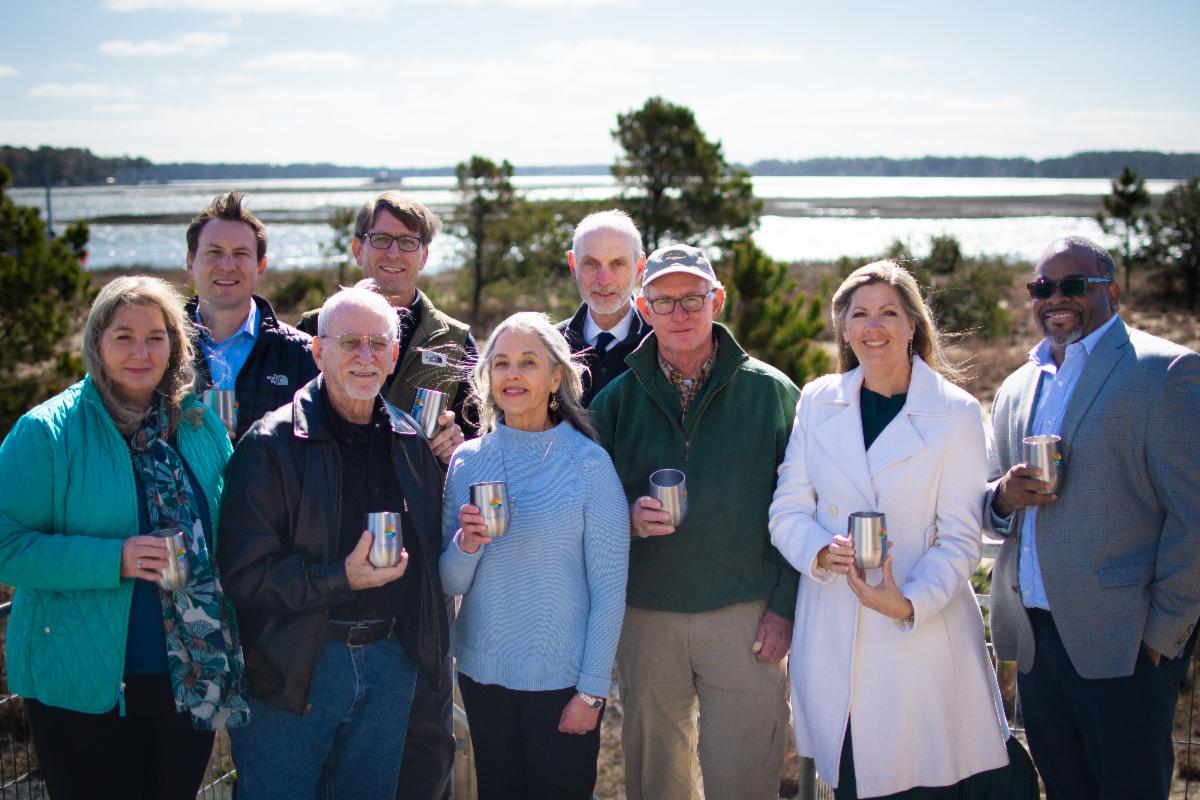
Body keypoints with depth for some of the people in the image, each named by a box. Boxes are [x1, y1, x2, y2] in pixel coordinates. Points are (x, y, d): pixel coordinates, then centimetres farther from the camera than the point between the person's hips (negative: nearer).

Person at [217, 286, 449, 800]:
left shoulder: (411, 443, 7)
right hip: (292, 668, -5)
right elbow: (245, 572, -16)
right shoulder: (273, 444, -11)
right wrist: (340, 579, -24)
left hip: (389, 660, 5)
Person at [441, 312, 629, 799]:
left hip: (562, 679, -3)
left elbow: (609, 589, -8)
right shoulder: (467, 459, 1)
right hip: (482, 672, 4)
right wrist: (465, 546, -17)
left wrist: (592, 690, -10)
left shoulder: (588, 463, -10)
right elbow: (450, 584, 3)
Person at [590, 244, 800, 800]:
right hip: (646, 620, 2)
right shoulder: (617, 398, 7)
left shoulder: (771, 391, 1)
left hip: (746, 619, -2)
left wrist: (785, 607, -6)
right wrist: (629, 518, -12)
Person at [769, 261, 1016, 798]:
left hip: (923, 630, -2)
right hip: (832, 634, 2)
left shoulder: (956, 413, -2)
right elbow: (787, 511, 5)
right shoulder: (817, 402, 6)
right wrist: (822, 552, -16)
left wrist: (910, 603, -20)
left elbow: (960, 538, -4)